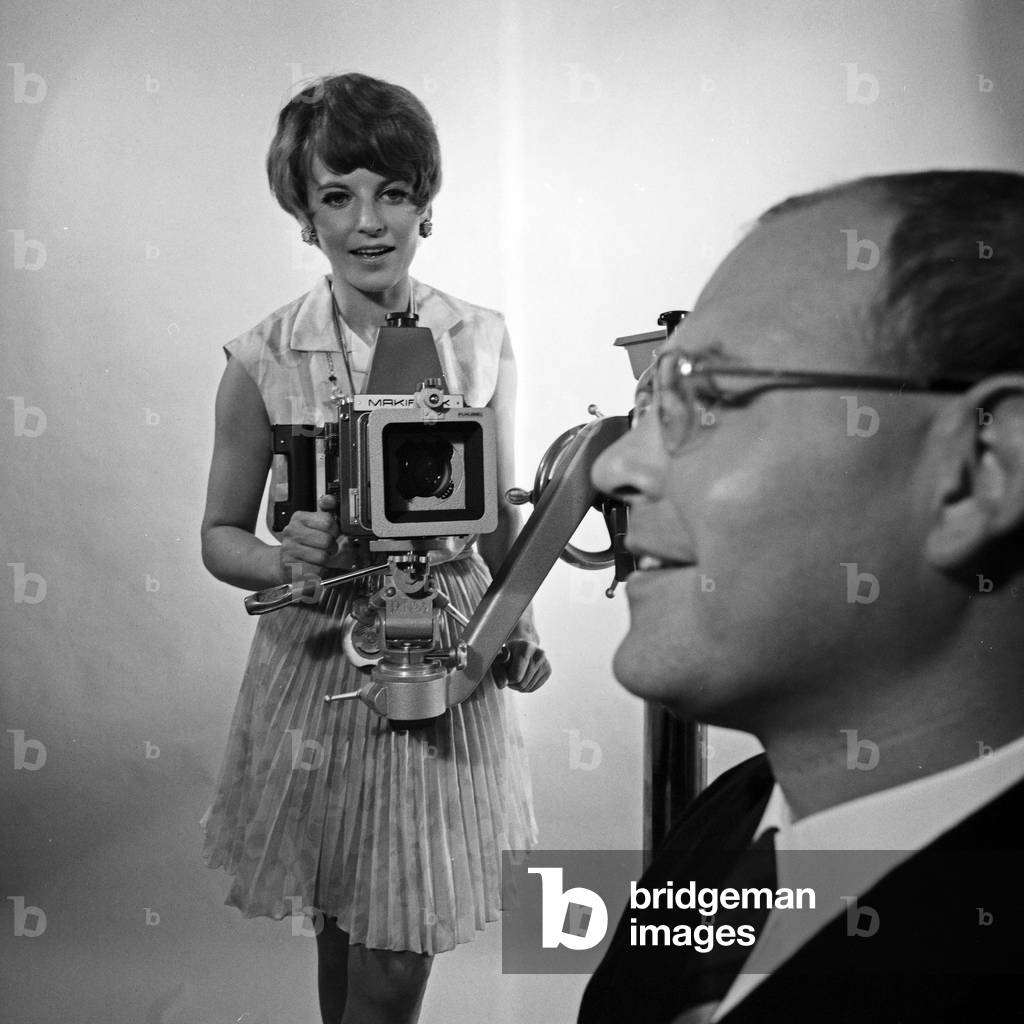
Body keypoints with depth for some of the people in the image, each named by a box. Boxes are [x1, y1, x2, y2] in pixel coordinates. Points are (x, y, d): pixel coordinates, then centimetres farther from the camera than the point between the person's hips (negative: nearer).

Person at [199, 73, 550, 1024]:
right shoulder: (263, 359, -9)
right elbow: (220, 535, 0)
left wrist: (517, 625, -8)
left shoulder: (480, 341, -4)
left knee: (405, 942, 8)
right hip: (321, 661, -1)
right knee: (343, 929, 15)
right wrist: (286, 561, -21)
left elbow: (499, 514, 7)